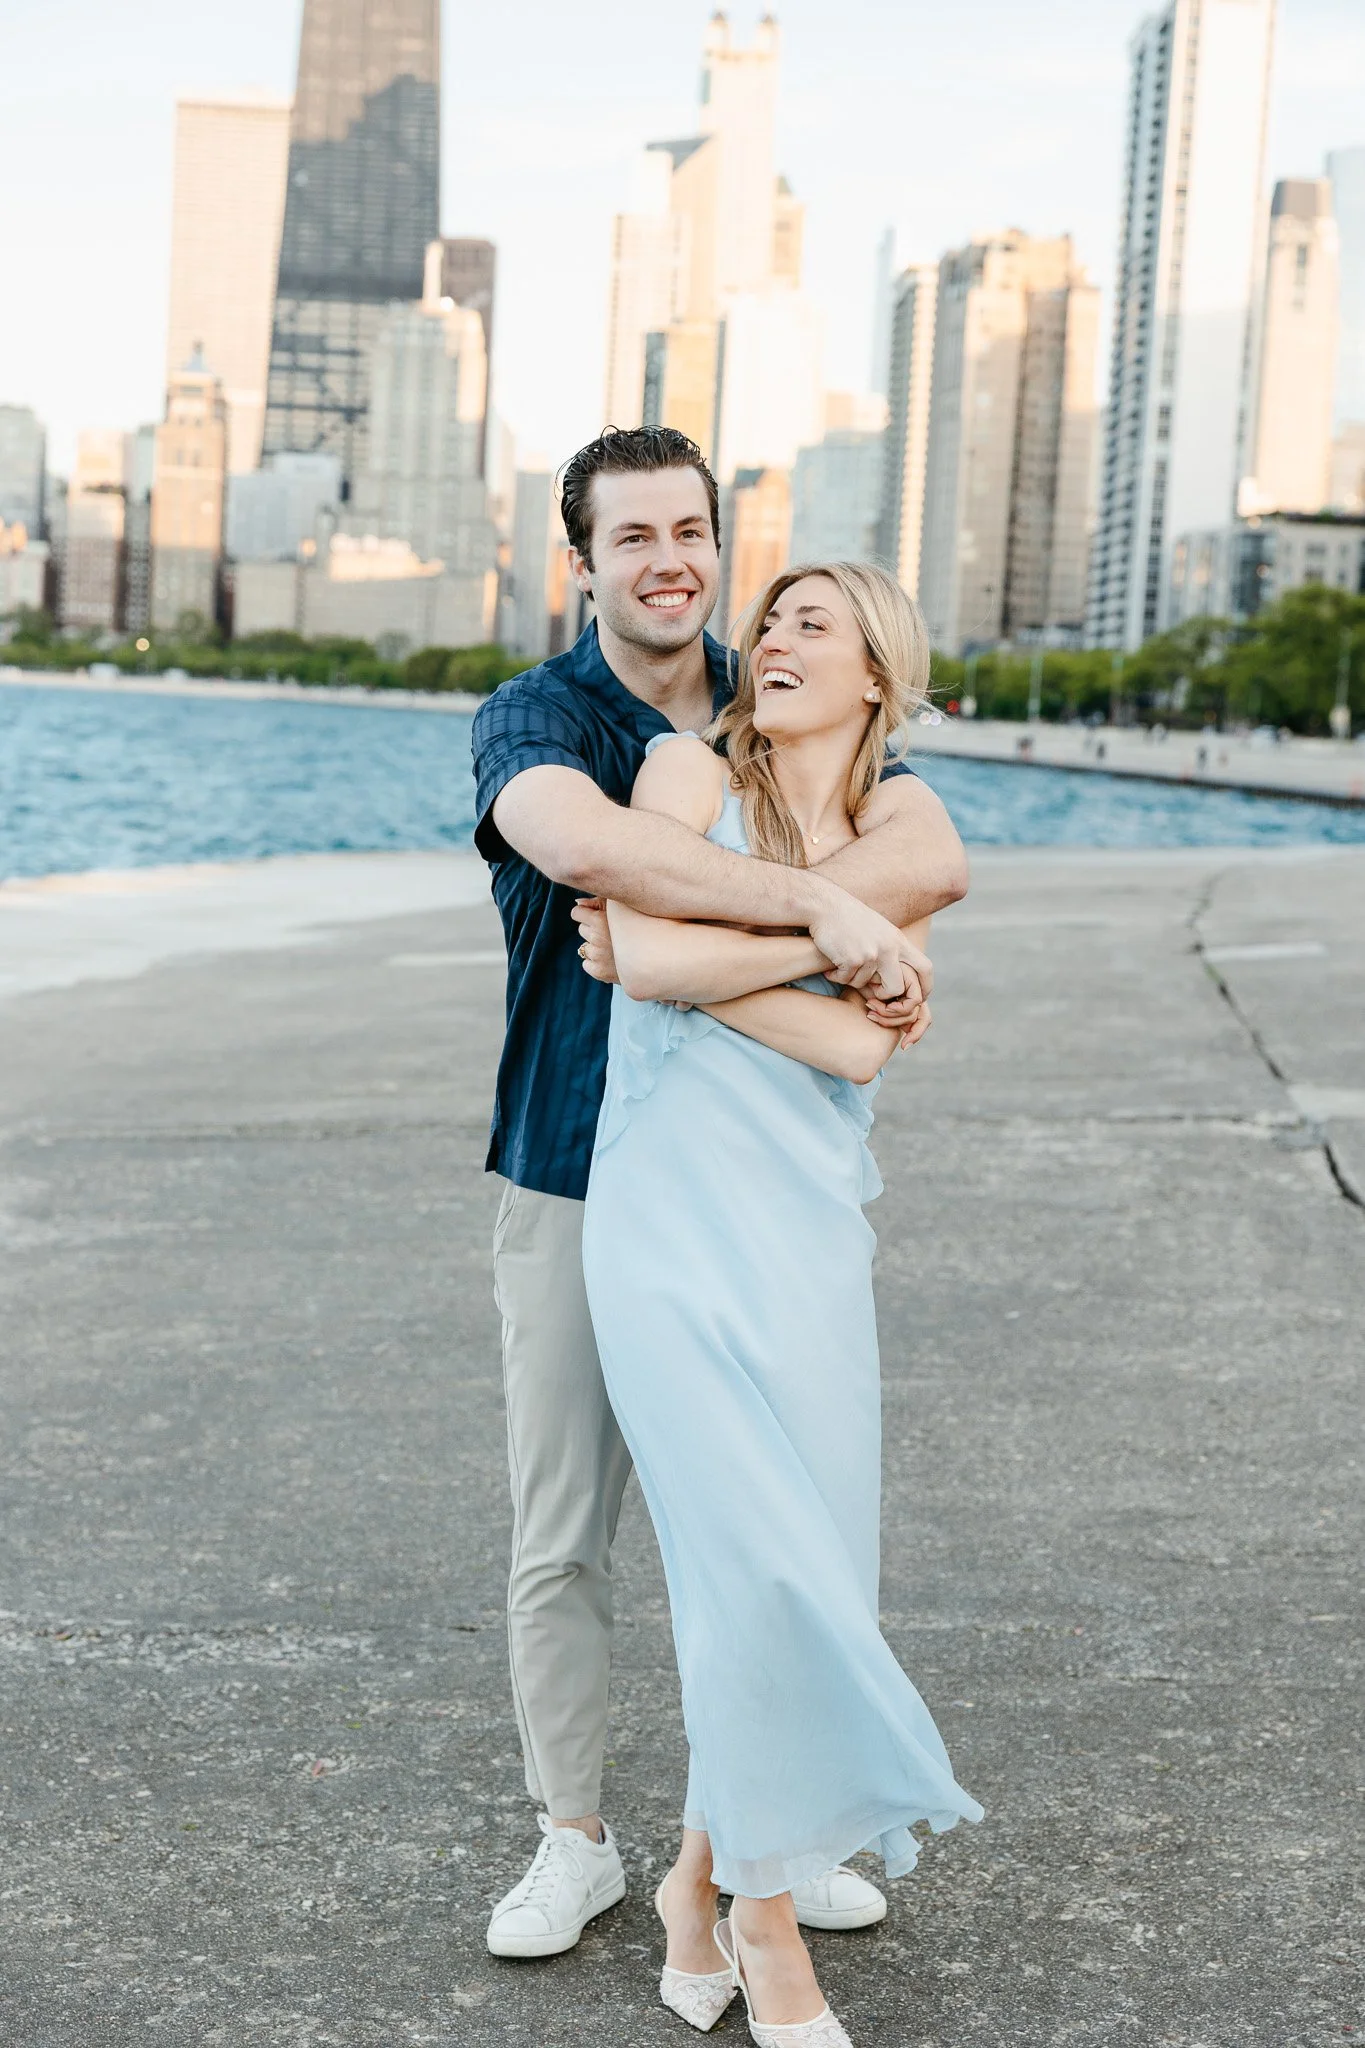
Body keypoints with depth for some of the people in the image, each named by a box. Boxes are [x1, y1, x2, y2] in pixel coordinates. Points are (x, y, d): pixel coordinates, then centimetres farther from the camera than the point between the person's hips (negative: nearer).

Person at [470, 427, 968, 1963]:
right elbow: (579, 840, -31)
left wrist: (697, 933, -29)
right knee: (561, 1538, 7)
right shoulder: (534, 716, -5)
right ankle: (573, 1839, 24)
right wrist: (817, 904, -35)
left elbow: (933, 861, -15)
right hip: (575, 1184, -2)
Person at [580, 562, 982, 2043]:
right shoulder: (690, 771, 4)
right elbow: (650, 951, -14)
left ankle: (701, 1877, 25)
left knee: (797, 1569, 3)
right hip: (672, 1220, -4)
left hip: (808, 1238, 4)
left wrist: (693, 958, -5)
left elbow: (859, 1044, -5)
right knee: (760, 1562, -10)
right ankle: (764, 1914, 9)